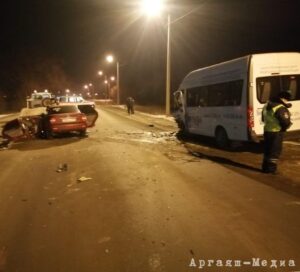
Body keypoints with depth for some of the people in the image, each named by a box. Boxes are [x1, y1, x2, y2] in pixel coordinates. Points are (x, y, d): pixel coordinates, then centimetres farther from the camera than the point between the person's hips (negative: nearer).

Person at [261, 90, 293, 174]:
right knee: (275, 150, 4)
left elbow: (263, 119, 18)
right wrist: (289, 123, 1)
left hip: (267, 131, 8)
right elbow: (286, 122, -20)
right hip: (277, 132, -8)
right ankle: (271, 168, 8)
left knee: (267, 149, 17)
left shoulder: (266, 105, 8)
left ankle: (265, 167, 25)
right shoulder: (281, 109, -20)